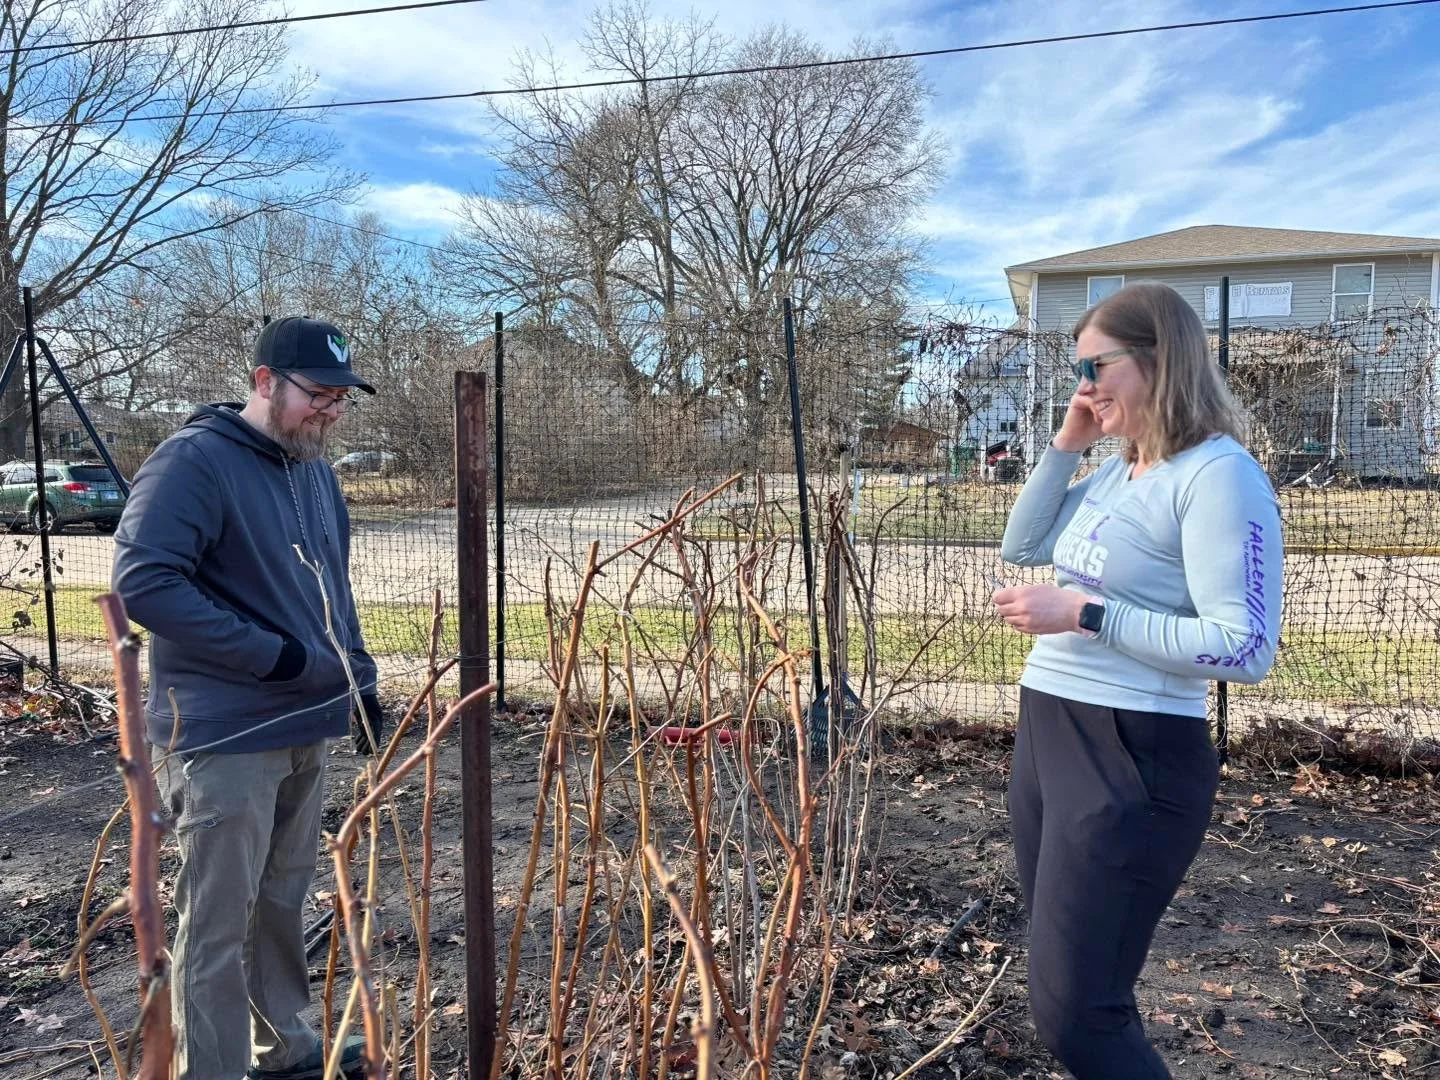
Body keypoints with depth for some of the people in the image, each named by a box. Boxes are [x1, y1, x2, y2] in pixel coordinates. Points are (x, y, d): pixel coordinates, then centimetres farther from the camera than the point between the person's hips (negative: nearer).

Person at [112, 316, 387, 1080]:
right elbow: (141, 580, -22)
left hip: (305, 728, 8)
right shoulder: (194, 460, -14)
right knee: (218, 924, 3)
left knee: (282, 905, 20)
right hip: (224, 737, -8)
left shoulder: (316, 470, 12)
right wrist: (271, 654, -21)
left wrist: (360, 679, 13)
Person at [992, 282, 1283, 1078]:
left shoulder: (1217, 475, -16)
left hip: (1131, 758, -9)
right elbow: (1021, 547, 16)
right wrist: (1065, 446, 6)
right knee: (1078, 984, 22)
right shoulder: (1117, 472, 10)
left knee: (1073, 1016, 0)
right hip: (1045, 735, 9)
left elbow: (1246, 648, -22)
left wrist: (1085, 614, -21)